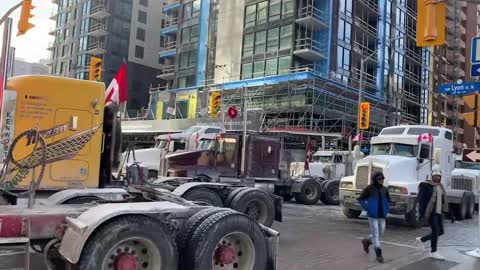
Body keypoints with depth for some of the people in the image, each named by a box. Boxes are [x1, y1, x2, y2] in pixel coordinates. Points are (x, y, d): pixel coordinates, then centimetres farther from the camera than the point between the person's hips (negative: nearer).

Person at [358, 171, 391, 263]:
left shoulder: (384, 189, 5)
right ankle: (379, 254, 2)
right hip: (373, 215, -5)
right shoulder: (369, 188, -8)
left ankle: (367, 241, 36)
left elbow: (388, 200, 21)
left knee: (381, 232, 10)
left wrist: (386, 210, 8)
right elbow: (361, 199, -2)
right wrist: (367, 209, -7)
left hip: (382, 215, 5)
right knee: (375, 233, -4)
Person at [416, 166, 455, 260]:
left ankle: (421, 240, 27)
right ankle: (433, 252, 5)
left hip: (438, 212, 8)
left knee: (440, 231, 10)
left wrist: (450, 215, 15)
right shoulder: (426, 185, -10)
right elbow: (420, 199, -16)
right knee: (435, 231, -9)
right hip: (430, 212, -8)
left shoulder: (440, 187, 13)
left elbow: (444, 202, 18)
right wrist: (421, 213, -25)